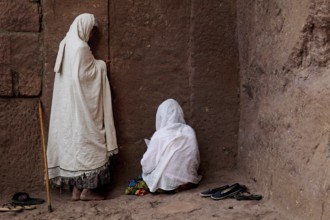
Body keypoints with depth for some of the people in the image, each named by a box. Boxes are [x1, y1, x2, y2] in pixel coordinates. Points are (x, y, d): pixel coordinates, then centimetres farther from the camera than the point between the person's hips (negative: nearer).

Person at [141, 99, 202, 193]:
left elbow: (147, 165, -7)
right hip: (188, 180, 5)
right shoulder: (189, 131, -3)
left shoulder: (159, 136, -14)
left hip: (166, 183, -5)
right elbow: (196, 159, 6)